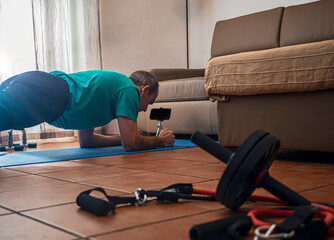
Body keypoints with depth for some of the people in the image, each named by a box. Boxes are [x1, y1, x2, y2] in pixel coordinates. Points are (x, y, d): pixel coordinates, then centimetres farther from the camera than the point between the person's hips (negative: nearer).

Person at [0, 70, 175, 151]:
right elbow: (130, 144, 4)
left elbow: (85, 140, 40)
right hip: (46, 93, -9)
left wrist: (124, 138, 44)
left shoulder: (111, 82, 38)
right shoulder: (129, 89, 12)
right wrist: (161, 140, 23)